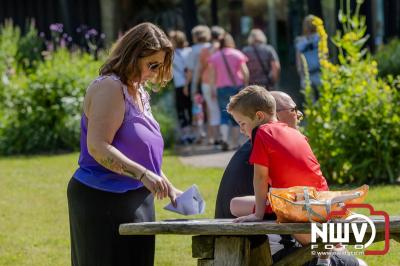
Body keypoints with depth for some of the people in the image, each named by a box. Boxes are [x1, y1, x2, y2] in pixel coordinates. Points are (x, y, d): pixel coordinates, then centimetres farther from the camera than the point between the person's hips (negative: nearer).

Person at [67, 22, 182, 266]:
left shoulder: (139, 93, 17)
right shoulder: (110, 88, -13)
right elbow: (98, 147, -24)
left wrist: (169, 189, 18)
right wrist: (142, 174, -30)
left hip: (134, 200, 10)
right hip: (103, 201, -10)